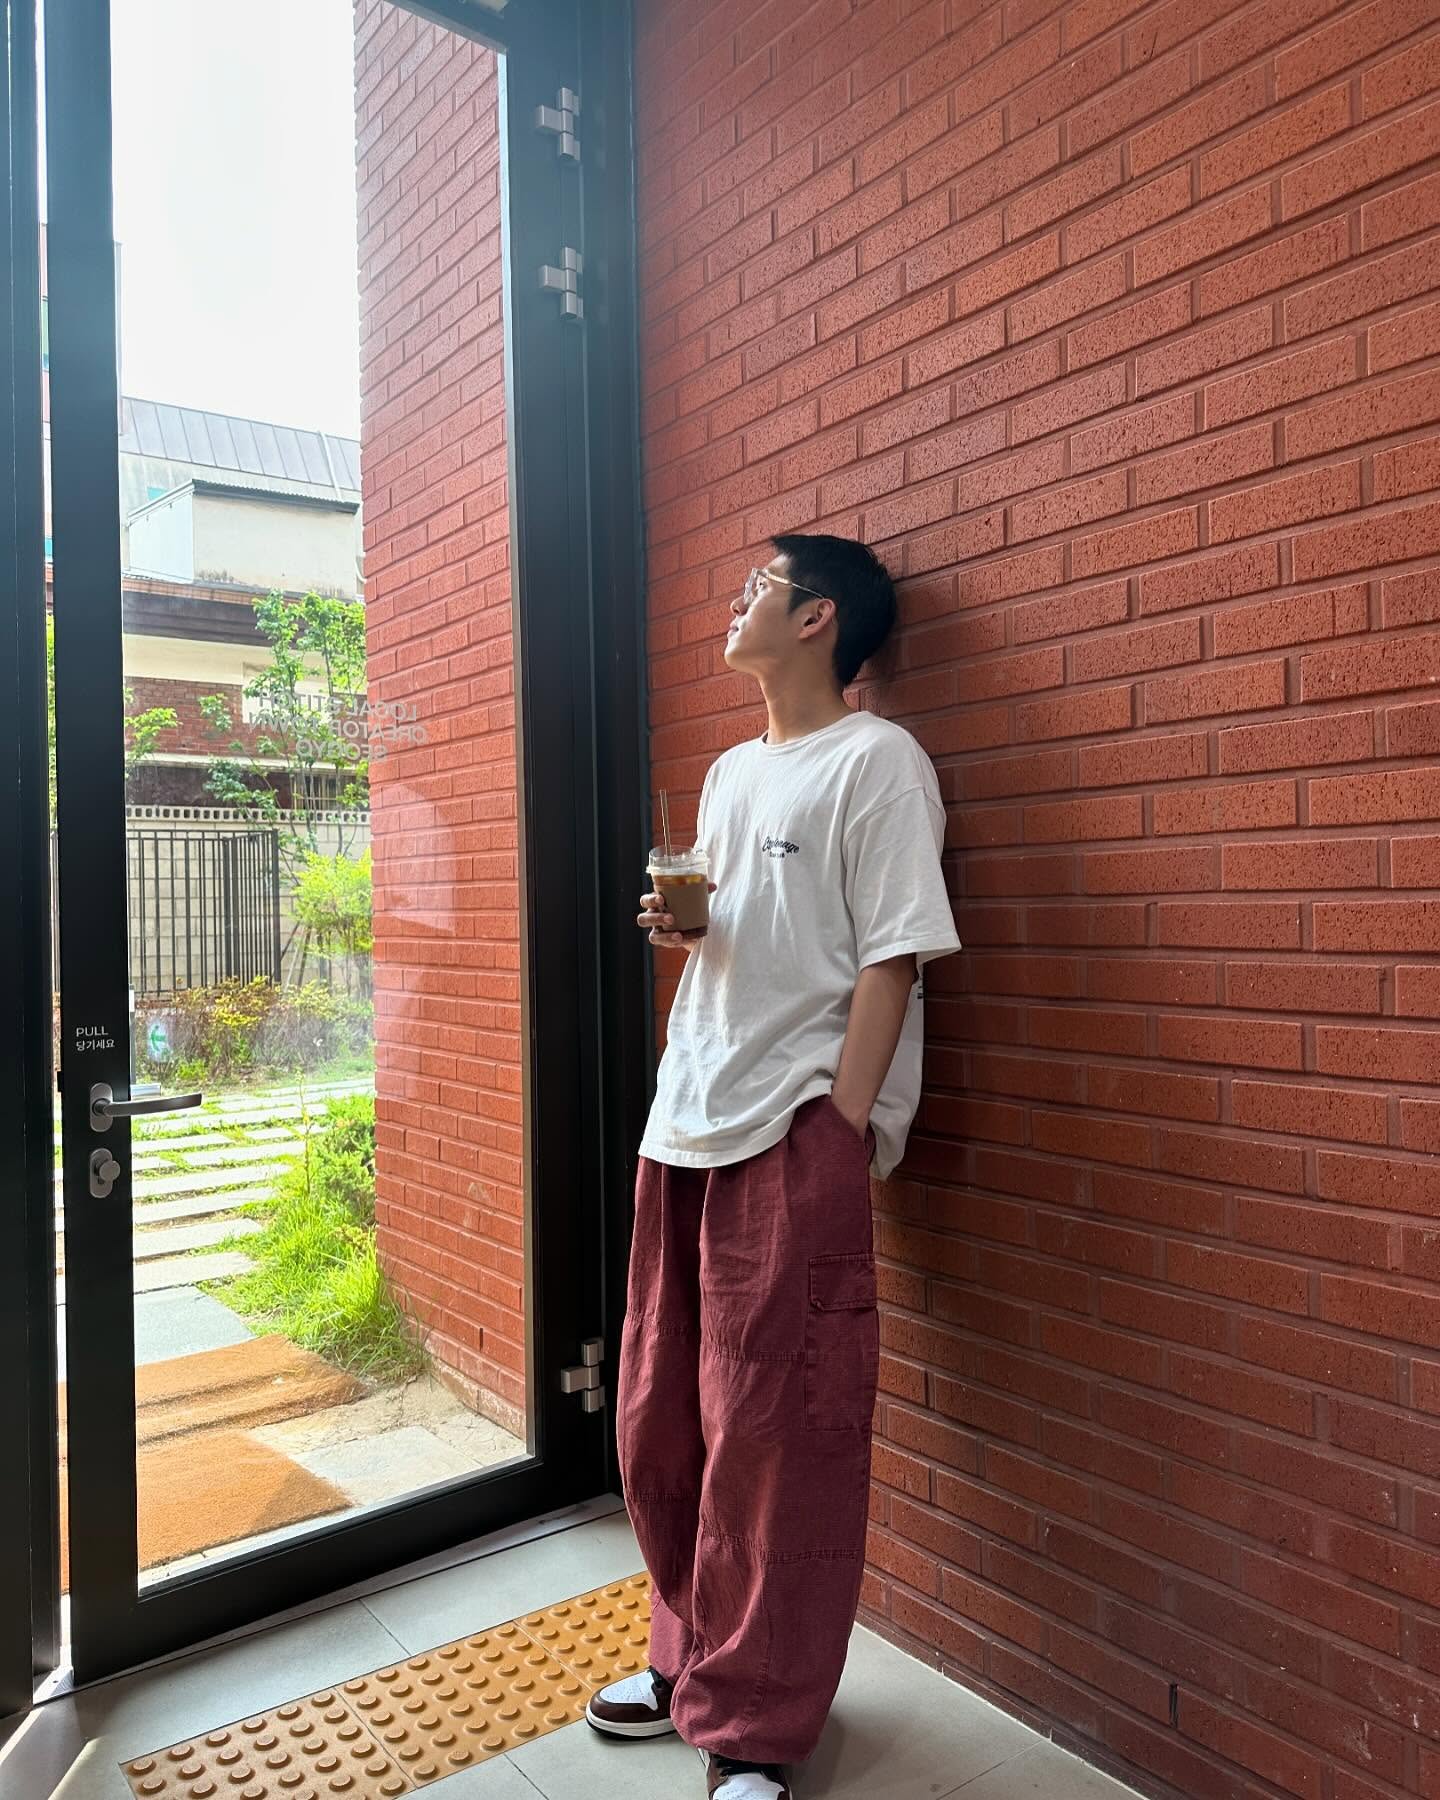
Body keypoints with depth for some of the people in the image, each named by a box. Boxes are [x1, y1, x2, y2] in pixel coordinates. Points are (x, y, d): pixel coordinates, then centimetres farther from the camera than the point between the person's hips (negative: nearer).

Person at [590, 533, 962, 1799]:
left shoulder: (877, 760, -6)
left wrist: (833, 1138, -15)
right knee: (659, 1423, 15)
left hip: (795, 1135, -7)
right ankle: (693, 1658, 36)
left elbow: (891, 961, -12)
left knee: (773, 1441, 2)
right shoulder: (729, 771, 17)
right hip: (686, 1126, 8)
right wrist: (675, 924, 2)